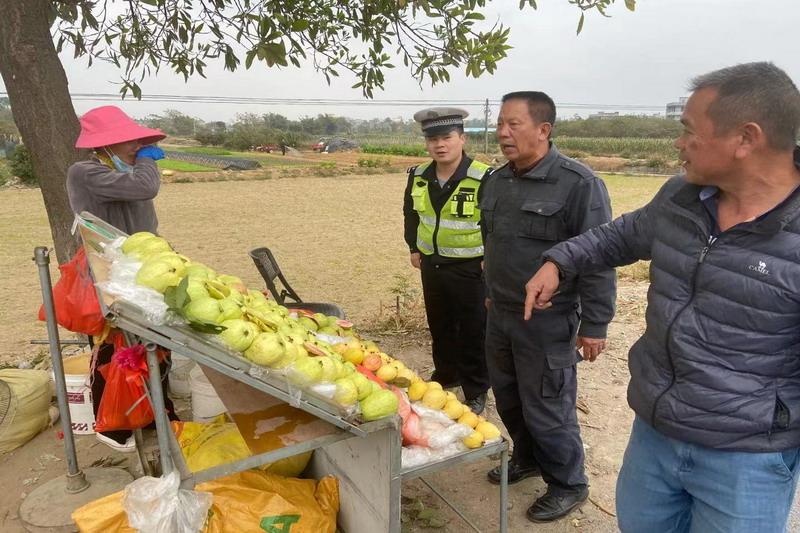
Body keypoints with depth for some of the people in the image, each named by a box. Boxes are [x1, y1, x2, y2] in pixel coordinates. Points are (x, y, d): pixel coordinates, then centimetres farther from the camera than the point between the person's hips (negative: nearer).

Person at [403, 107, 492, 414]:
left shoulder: (485, 178, -19)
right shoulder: (418, 177, 0)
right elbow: (410, 212, 18)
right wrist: (414, 247, 14)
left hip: (471, 269, -5)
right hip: (432, 264, 6)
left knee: (473, 333, 6)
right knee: (439, 327, 20)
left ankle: (476, 391, 21)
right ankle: (445, 375, 40)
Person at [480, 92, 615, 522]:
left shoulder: (578, 184, -17)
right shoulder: (496, 181, 6)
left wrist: (594, 325, -16)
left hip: (548, 323, -7)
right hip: (500, 316, 7)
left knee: (547, 411, 5)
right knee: (509, 401, 20)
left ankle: (568, 485, 28)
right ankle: (527, 459, 44)